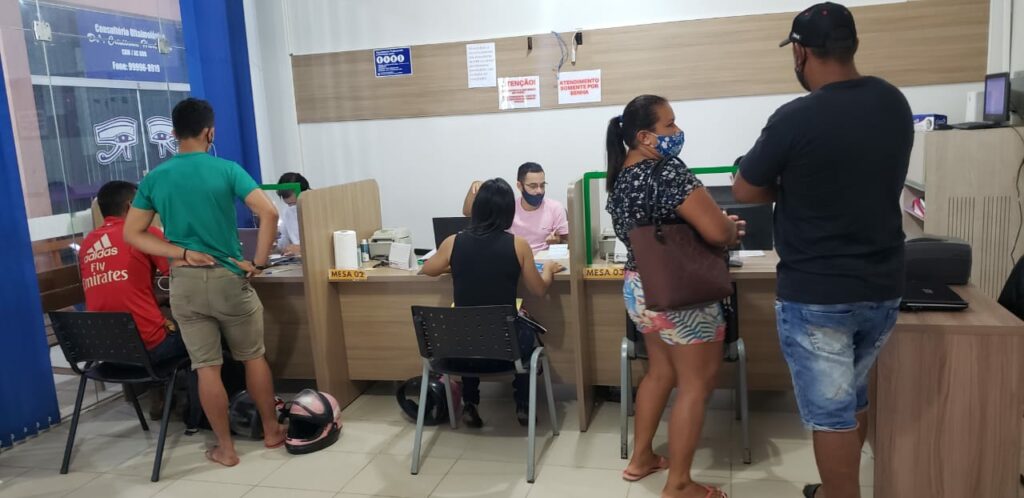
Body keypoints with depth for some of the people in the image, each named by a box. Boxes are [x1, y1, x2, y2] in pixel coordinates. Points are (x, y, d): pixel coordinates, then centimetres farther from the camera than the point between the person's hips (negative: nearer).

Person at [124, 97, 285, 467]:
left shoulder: (154, 179, 3)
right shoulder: (227, 170, -6)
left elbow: (132, 233, 3)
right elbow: (269, 213, -17)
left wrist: (182, 252, -3)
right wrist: (259, 262, -9)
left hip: (184, 283, 2)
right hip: (228, 278, -2)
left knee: (206, 367, 7)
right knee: (253, 356, 14)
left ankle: (225, 448, 16)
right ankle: (272, 431, 26)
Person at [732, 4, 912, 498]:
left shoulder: (795, 118, -19)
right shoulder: (894, 104, 2)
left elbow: (745, 191, -7)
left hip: (816, 295, -7)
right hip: (883, 288, 7)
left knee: (830, 412, 5)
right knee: (853, 397, 23)